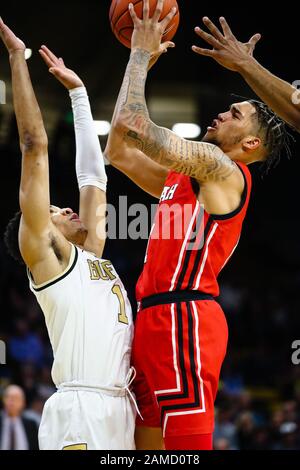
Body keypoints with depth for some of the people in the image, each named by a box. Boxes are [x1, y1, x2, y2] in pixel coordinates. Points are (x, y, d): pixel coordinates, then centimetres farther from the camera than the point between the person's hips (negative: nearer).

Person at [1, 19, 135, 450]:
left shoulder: (91, 254, 24)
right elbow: (35, 146, 3)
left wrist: (77, 91, 33)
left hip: (120, 410, 7)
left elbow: (92, 173, 29)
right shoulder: (43, 250, 5)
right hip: (78, 412, -7)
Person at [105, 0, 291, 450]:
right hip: (156, 318, 10)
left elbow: (133, 126, -14)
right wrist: (140, 59, 24)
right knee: (148, 442, 8)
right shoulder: (185, 177, 23)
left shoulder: (224, 170, -5)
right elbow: (119, 150, 27)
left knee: (187, 442, -13)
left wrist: (142, 50, -1)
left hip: (182, 316, -10)